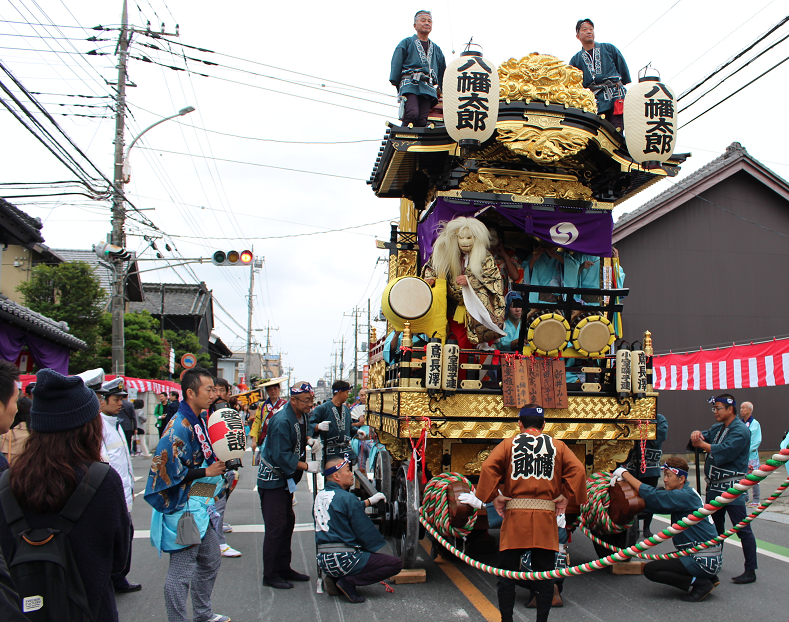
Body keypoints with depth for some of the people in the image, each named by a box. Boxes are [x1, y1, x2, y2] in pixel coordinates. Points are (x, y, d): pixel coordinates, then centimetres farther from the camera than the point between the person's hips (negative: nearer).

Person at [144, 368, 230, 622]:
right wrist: (206, 472, -19)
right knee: (181, 573, -1)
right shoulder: (179, 426, -21)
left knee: (211, 561, 22)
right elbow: (166, 469, -26)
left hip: (199, 508, 11)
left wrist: (219, 461, 4)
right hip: (183, 510, -11)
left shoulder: (198, 421, 10)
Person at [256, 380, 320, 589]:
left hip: (286, 479, 10)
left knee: (288, 523, 15)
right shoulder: (282, 421, -25)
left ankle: (284, 568, 27)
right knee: (276, 527, -5)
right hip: (272, 480, -9)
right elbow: (281, 456, -26)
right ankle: (270, 575, 7)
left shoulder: (301, 416, 4)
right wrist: (307, 466, -22)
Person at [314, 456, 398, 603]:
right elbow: (365, 531, -10)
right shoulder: (347, 497, -14)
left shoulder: (319, 496, 10)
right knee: (396, 563, -4)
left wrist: (369, 501, 31)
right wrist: (377, 546, 6)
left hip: (323, 560, 9)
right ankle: (349, 581, -10)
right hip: (343, 559, -9)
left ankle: (334, 578, 12)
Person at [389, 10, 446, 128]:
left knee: (422, 121, -13)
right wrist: (396, 84, -2)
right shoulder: (406, 43, 17)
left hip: (428, 88, 3)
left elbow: (443, 72, 29)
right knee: (412, 113, -27)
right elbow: (396, 64, 9)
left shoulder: (436, 49, 29)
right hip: (410, 84, -3)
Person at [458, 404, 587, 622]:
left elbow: (488, 467, -10)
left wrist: (494, 497, -4)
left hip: (515, 515, -1)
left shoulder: (508, 444, 4)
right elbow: (577, 470, -5)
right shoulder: (557, 446, 8)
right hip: (546, 517, 1)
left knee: (507, 573, 7)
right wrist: (565, 497, 1)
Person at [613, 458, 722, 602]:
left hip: (706, 561, -10)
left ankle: (700, 584, -6)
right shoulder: (684, 494, 10)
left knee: (650, 569, -11)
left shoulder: (685, 496, -19)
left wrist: (625, 474, -14)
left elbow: (652, 496, -24)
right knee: (662, 562, 26)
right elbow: (656, 503, 8)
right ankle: (709, 579, 15)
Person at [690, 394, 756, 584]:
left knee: (742, 528, -6)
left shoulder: (740, 430, -13)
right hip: (714, 485, 9)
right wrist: (697, 434, -13)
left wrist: (702, 444, -14)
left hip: (732, 487, -9)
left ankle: (750, 571, -2)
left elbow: (724, 451, -24)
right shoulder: (718, 428, 15)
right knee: (716, 526, 18)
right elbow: (702, 438, 10)